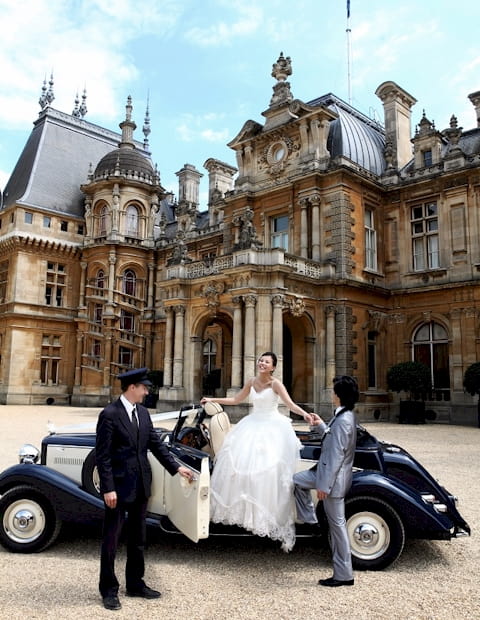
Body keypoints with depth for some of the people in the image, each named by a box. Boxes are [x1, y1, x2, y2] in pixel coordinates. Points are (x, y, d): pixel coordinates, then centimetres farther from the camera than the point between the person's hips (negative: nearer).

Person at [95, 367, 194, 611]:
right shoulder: (109, 414, -15)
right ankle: (109, 590, 22)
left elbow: (155, 443, 12)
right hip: (119, 486, -7)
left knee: (137, 538, 17)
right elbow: (102, 455, -15)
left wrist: (176, 467, 8)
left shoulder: (143, 412, 7)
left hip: (140, 485, 7)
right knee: (111, 539, 7)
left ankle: (135, 584, 32)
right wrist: (108, 489, -18)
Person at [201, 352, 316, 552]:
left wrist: (304, 414, -41)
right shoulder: (251, 382, 4)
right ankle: (244, 506, 19)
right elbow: (236, 400, 14)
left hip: (272, 428, -5)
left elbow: (290, 404, -22)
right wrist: (213, 400, 14)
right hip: (253, 425, 6)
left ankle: (266, 512, 3)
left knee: (269, 467, -10)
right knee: (241, 461, 3)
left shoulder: (276, 384, -12)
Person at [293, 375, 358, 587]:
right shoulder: (346, 416, 5)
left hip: (334, 478, -10)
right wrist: (322, 425, 26)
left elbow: (336, 456, -26)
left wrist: (324, 485, -22)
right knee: (297, 480, 18)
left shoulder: (343, 420, -26)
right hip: (328, 470, 10)